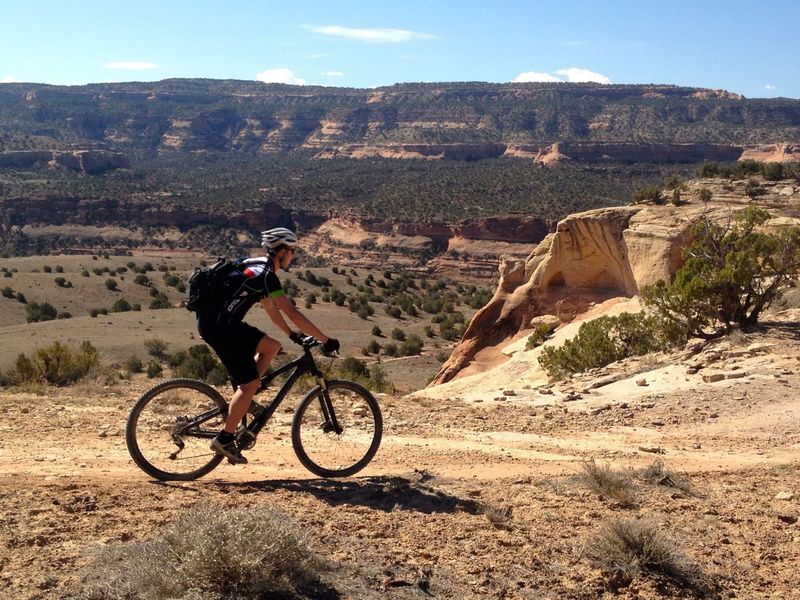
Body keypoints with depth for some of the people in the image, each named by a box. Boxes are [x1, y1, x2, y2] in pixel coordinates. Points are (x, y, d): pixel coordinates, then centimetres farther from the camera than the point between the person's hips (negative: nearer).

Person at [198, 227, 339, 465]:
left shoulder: (257, 268, 17)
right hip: (218, 324, -10)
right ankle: (224, 439, -1)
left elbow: (271, 309, 28)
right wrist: (325, 340, -15)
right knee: (250, 383, -7)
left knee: (271, 346, 12)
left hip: (224, 322, 10)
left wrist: (292, 335, 31)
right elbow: (292, 313, -18)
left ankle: (243, 400, 12)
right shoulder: (265, 274, -14)